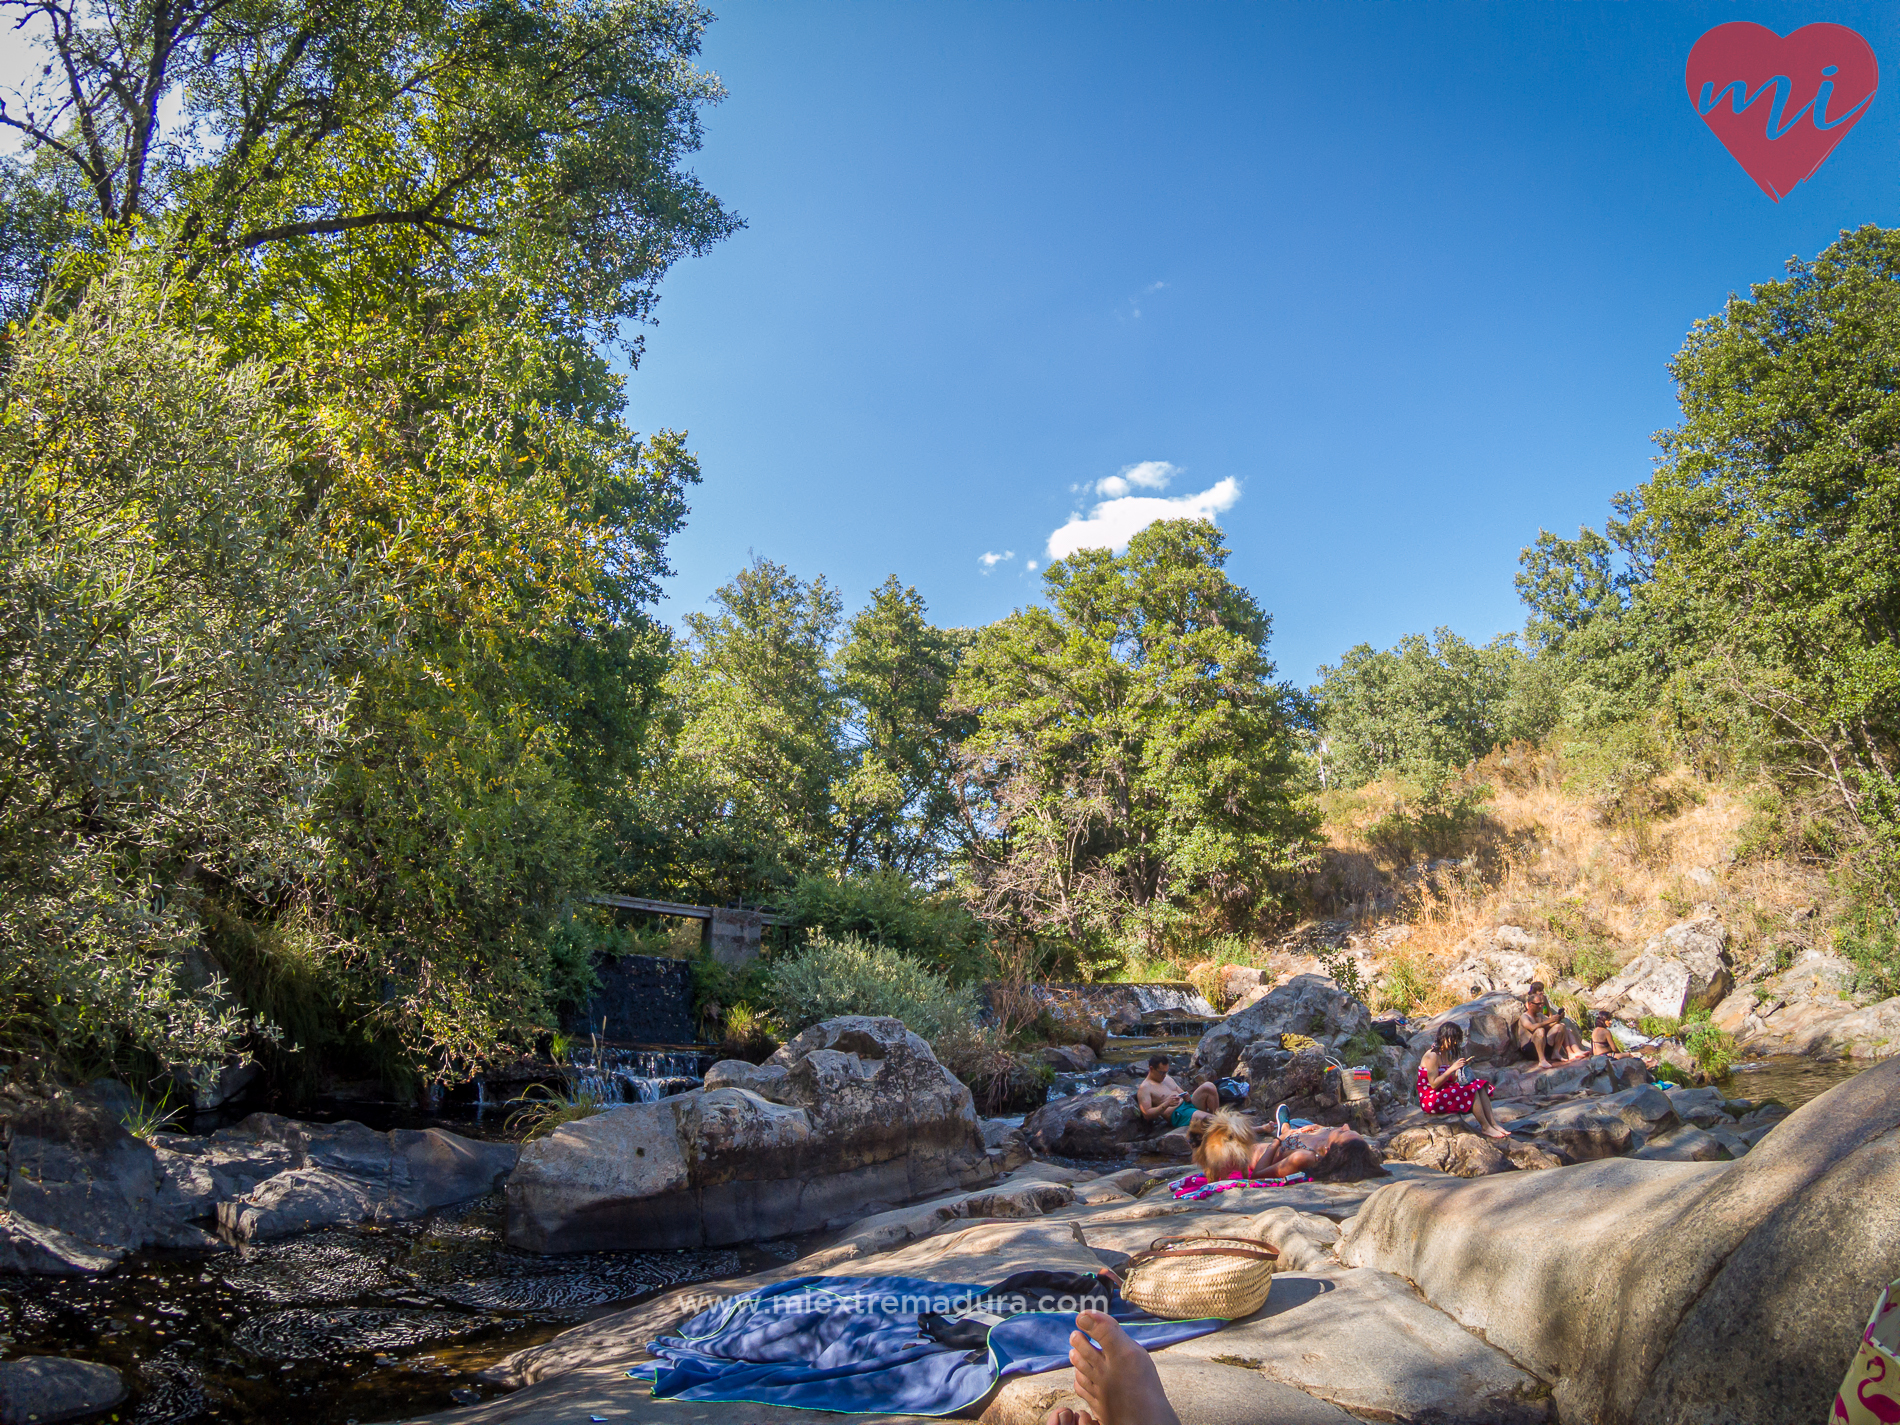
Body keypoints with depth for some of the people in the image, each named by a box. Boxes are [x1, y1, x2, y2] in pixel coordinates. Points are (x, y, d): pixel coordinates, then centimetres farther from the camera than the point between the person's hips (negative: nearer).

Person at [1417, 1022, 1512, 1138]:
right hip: (1430, 1099, -10)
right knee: (1471, 1090, -22)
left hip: (1444, 1092, 10)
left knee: (1480, 1085, -4)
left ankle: (1493, 1123, -9)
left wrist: (1461, 1066, -1)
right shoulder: (1432, 1056, -17)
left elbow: (1450, 1080, 12)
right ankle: (1485, 1127, -11)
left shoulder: (1447, 1054, 13)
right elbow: (1434, 1084, -22)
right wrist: (1452, 1068, -24)